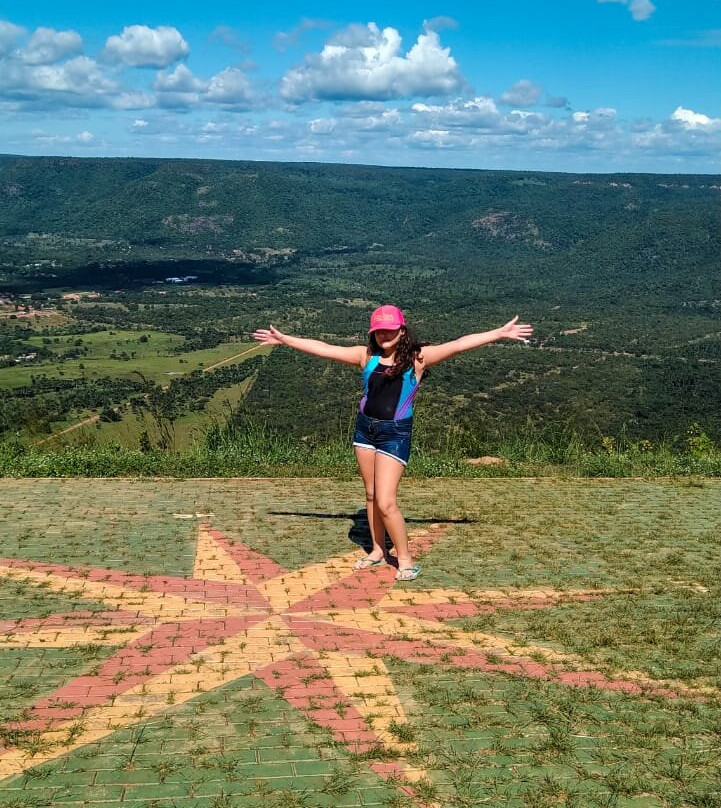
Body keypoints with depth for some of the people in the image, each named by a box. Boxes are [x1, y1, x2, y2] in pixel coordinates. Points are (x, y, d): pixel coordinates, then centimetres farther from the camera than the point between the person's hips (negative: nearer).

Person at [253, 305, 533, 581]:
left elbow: (459, 344, -12)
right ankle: (378, 551, 29)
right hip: (365, 428, 5)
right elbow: (323, 348, 5)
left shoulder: (417, 357, -6)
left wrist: (500, 333, -16)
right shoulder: (366, 356, 2)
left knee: (386, 502, -8)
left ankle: (405, 558, 8)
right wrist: (284, 339, 7)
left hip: (395, 433, -4)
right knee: (371, 495, 14)